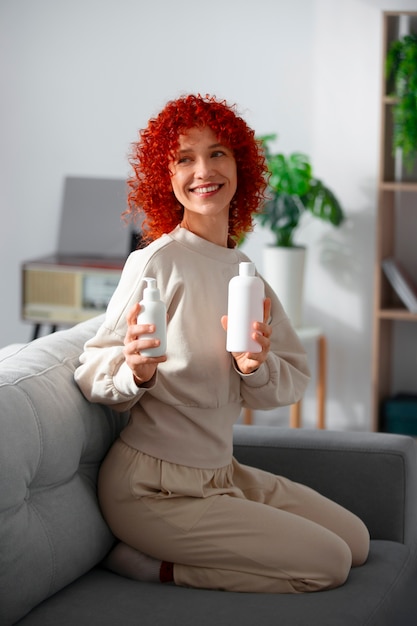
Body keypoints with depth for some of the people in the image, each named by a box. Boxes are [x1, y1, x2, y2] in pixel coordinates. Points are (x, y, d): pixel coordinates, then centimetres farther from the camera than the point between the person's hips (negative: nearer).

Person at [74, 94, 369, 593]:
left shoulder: (243, 270, 6)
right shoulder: (157, 262, -16)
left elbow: (293, 381, 7)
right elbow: (93, 375, -15)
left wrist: (255, 365, -16)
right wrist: (137, 371, -37)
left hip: (219, 472, 8)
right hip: (153, 487, -8)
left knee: (355, 539, 13)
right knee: (326, 562, -8)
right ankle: (143, 562, -2)